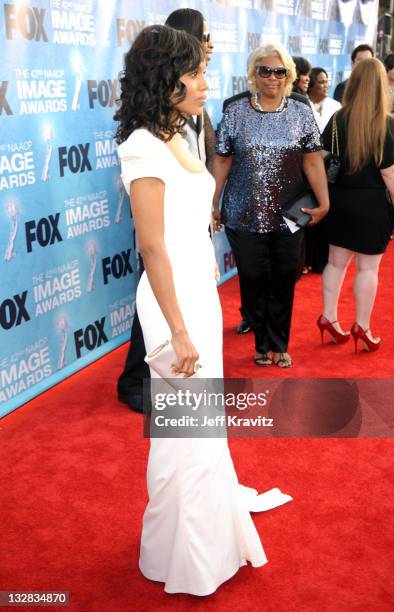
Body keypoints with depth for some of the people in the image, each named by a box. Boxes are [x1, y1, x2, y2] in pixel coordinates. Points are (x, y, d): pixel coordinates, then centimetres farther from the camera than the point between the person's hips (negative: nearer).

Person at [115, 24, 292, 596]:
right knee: (184, 431, 5)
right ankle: (181, 557, 28)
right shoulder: (144, 148, -18)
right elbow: (152, 246, -21)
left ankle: (208, 523, 44)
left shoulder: (175, 139, 9)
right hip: (175, 299, -9)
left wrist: (207, 305, 18)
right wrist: (179, 332, -19)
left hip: (202, 292, 9)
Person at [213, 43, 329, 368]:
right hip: (245, 217, -1)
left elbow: (313, 161, 0)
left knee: (284, 282, 11)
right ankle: (264, 343, 26)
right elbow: (222, 161, 3)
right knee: (253, 282, 8)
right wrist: (213, 204, 2)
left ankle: (278, 345, 29)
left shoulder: (302, 113, 3)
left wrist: (324, 202, -9)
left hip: (288, 218, 1)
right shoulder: (235, 112, 0)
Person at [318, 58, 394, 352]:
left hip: (339, 200, 4)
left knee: (337, 261, 15)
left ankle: (329, 318, 22)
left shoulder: (337, 120, 0)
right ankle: (362, 327, 16)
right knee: (368, 267, 7)